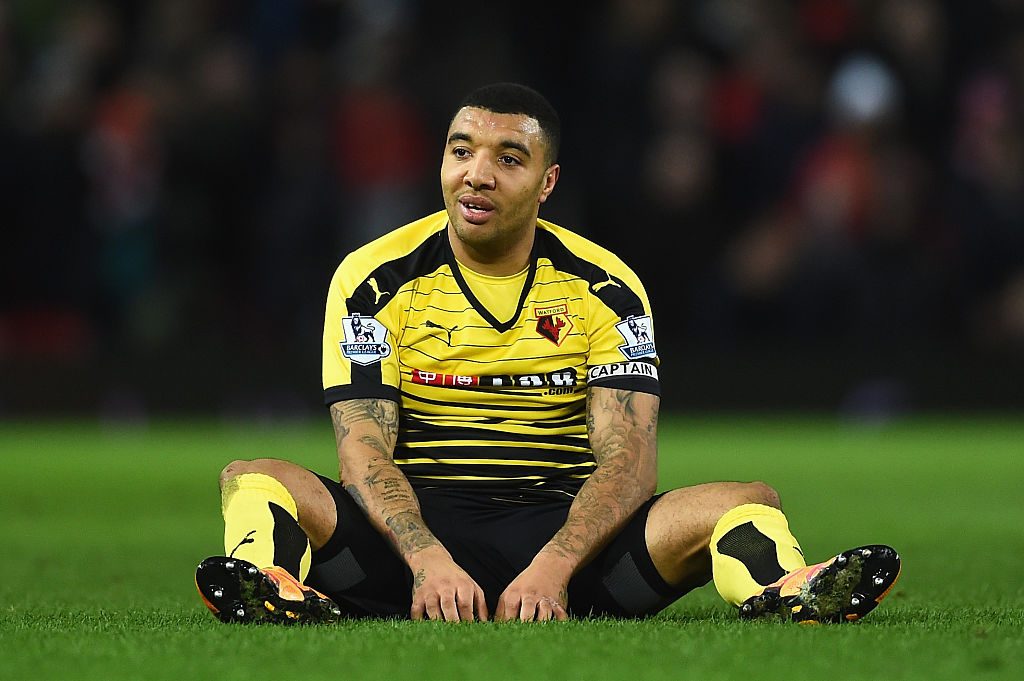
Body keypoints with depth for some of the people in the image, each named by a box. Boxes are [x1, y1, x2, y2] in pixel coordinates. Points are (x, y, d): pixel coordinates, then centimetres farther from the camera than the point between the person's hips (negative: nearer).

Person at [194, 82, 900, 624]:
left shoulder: (606, 288, 2)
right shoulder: (374, 279, 0)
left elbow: (629, 458, -8)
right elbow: (364, 448, -8)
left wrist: (554, 566, -28)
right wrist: (428, 560, -29)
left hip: (565, 526, 1)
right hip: (417, 526, -1)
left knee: (750, 503, -22)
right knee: (254, 481, -27)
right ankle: (271, 580, -57)